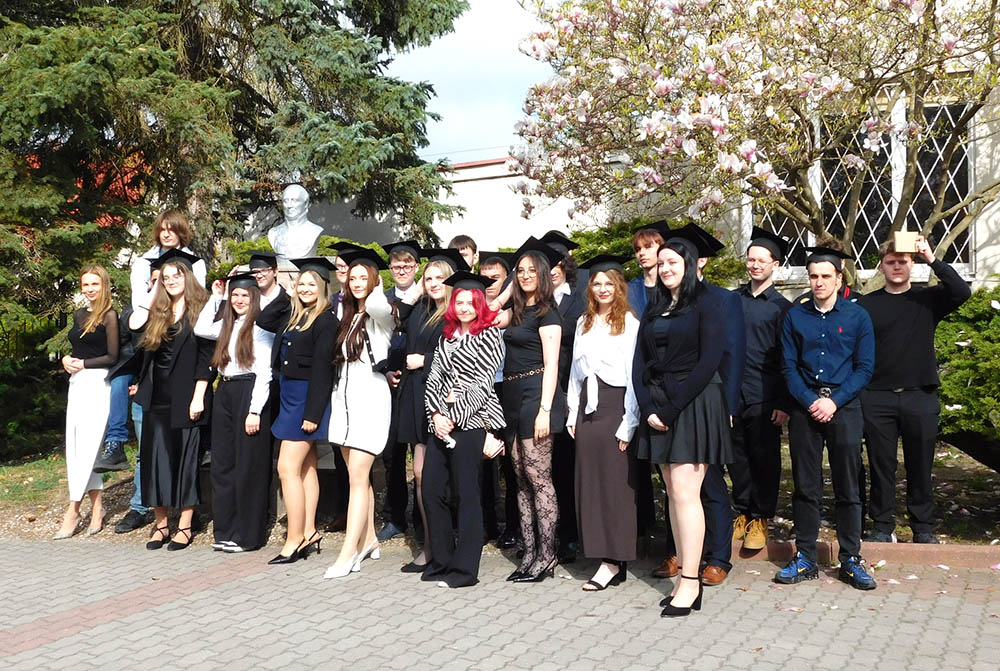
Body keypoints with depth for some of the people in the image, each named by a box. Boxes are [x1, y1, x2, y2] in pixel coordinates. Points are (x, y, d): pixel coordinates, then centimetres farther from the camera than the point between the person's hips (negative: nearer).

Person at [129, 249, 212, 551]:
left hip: (186, 398, -5)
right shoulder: (158, 313, 11)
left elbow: (206, 356, -8)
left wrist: (198, 397, -14)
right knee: (156, 457, 6)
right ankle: (160, 523, 16)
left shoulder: (202, 310, -4)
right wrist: (153, 291, 1)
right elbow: (134, 324, -9)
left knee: (185, 458, 2)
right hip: (158, 397, 5)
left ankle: (184, 526, 11)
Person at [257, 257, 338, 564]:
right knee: (305, 468, 12)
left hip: (307, 398, -9)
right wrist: (286, 295, 9)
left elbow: (321, 369, -18)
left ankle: (295, 539, -4)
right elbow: (263, 320, 17)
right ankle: (309, 533, 19)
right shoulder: (293, 315, 10)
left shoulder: (326, 320, -14)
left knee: (287, 468, -10)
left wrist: (313, 413, -21)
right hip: (290, 397, 9)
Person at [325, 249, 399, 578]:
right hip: (344, 398, 8)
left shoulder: (380, 314, -6)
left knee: (358, 477, -9)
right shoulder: (348, 316, 17)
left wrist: (377, 284, -11)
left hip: (371, 398, -8)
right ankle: (369, 540, 19)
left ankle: (349, 552, -7)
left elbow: (376, 304, -30)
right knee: (358, 476, 11)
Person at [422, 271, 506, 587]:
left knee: (466, 494, -4)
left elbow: (482, 385, -9)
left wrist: (453, 417, -13)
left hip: (471, 421, -6)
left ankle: (464, 569, 5)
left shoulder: (489, 336, -1)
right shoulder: (446, 337, 17)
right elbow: (434, 378, 11)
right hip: (442, 421, 6)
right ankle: (441, 561, 17)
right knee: (431, 490, 3)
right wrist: (436, 414, -5)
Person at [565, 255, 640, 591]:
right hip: (587, 407, 6)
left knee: (615, 483, -2)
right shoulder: (583, 323, 14)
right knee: (589, 480, 7)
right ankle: (601, 552, 16)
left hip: (616, 405, -6)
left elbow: (635, 375, -10)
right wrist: (573, 413, 10)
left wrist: (628, 424, -14)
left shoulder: (630, 324, -6)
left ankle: (614, 561, 4)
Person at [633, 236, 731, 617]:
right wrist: (648, 408, -4)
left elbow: (709, 360, -11)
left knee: (684, 491, -10)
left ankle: (690, 583, -4)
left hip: (694, 402, -6)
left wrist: (671, 407, -14)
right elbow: (640, 364, 11)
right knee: (674, 493, 5)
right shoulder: (654, 310, 17)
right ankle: (687, 578, 11)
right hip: (658, 406, 6)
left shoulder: (706, 303, -2)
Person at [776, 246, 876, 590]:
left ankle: (851, 561, 13)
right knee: (805, 486, 5)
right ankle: (805, 559, 13)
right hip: (805, 407, 1)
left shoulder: (857, 316, 3)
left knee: (848, 487, 3)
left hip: (844, 406, -1)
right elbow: (789, 367, 6)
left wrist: (833, 401, -10)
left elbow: (865, 368, 1)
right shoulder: (795, 316, 7)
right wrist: (810, 402, -8)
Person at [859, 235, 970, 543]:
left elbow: (962, 292, -13)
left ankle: (923, 526, 20)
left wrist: (933, 260, -19)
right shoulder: (867, 304, 5)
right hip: (877, 398, 0)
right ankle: (883, 524, 17)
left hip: (920, 396, 0)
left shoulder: (928, 299, 6)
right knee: (881, 465, 5)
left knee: (920, 465, 7)